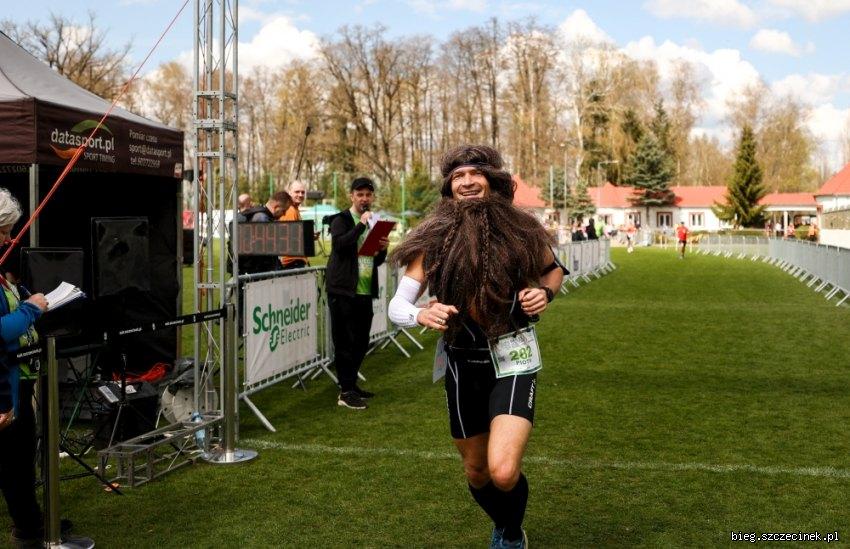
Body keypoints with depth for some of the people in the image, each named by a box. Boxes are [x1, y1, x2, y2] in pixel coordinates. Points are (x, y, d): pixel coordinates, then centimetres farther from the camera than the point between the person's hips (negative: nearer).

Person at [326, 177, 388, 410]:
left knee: (361, 342, 12)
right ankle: (346, 392, -1)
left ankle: (351, 385, 24)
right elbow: (339, 244, -23)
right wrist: (361, 225, -22)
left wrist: (383, 249, 2)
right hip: (344, 291, -7)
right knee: (345, 342, -5)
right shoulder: (342, 220, -3)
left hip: (365, 291, 7)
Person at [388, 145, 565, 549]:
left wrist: (545, 293, -8)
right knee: (476, 472, 17)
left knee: (503, 471, -19)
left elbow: (553, 270, 13)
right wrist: (422, 315, -29)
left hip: (512, 357, -2)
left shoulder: (521, 229, -7)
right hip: (462, 363, 2)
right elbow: (396, 306, -8)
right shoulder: (434, 238, -7)